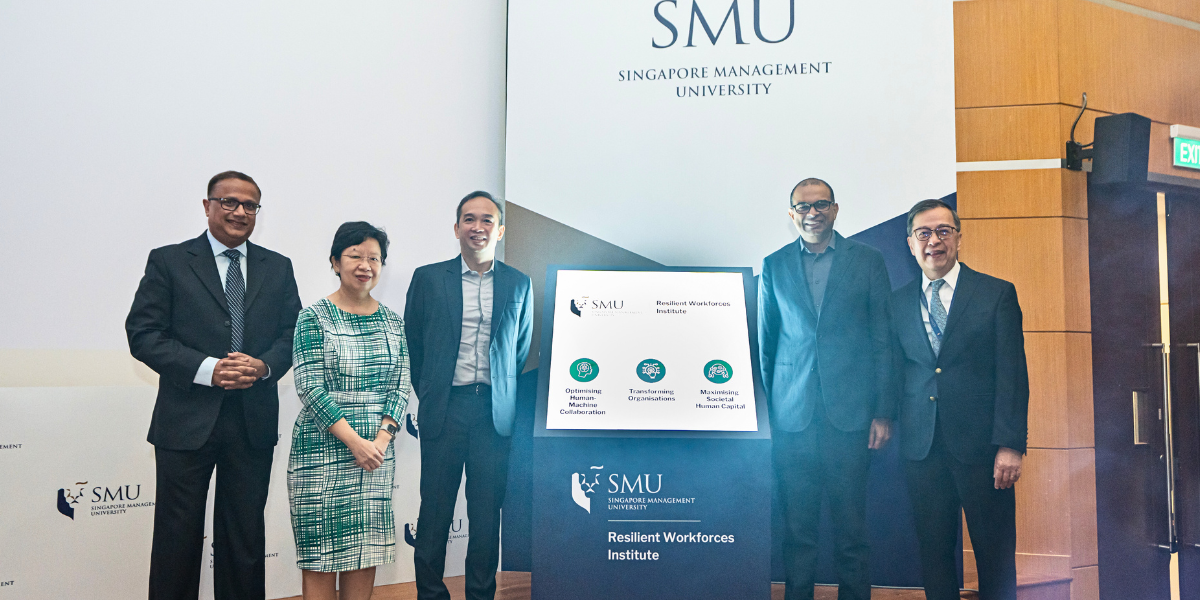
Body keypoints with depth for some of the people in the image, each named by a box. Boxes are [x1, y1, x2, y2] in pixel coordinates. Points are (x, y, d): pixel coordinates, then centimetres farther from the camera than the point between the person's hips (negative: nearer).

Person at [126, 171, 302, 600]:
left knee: (245, 536, 12)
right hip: (187, 420, -2)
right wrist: (205, 369, -17)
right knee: (178, 535, 7)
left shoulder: (278, 268, 10)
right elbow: (143, 334, -5)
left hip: (253, 423, 3)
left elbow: (293, 335, 8)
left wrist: (264, 365, -12)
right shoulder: (168, 262, 1)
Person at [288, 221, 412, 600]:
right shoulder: (314, 318, -4)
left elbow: (400, 386, 7)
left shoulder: (392, 321, 9)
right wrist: (355, 441, -15)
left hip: (377, 453, 4)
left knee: (366, 547, 9)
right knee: (322, 552, 2)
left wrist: (381, 439, -8)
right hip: (323, 451, -4)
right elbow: (310, 388, -10)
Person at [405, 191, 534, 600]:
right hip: (445, 410, -1)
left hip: (495, 413, 1)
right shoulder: (428, 279, 5)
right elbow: (410, 344, 10)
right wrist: (428, 395, 8)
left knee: (487, 514, 7)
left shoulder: (519, 284, 9)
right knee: (435, 510, 5)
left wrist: (507, 400, 8)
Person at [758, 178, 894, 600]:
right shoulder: (774, 266, 10)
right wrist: (768, 408, 5)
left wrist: (883, 413, -1)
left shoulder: (867, 261, 6)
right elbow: (765, 343, 12)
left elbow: (883, 341, 4)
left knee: (851, 524, 4)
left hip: (849, 413, -1)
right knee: (797, 525, 6)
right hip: (792, 417, 1)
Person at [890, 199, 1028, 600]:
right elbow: (897, 373, 12)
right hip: (922, 447, 3)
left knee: (996, 552, 5)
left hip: (982, 446, -2)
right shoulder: (899, 303, 11)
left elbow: (1013, 375, -4)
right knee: (934, 552, 9)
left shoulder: (998, 293, 2)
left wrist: (1010, 445, -11)